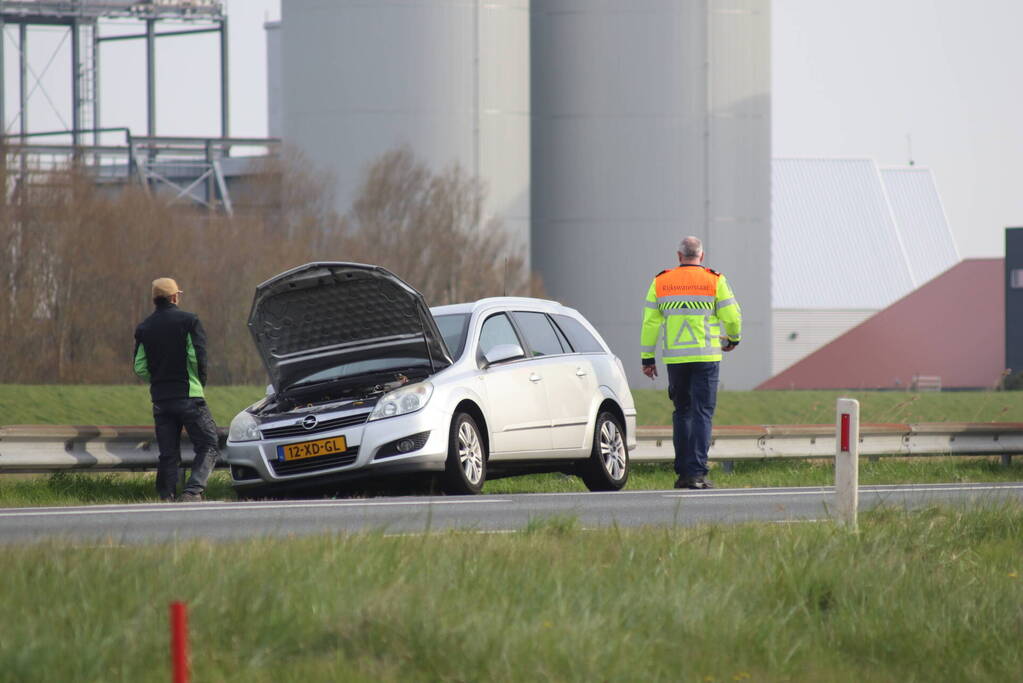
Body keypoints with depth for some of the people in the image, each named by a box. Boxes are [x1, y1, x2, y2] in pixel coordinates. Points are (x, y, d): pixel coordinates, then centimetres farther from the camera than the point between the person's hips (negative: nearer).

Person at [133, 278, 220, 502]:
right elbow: (198, 358, -11)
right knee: (207, 446, -1)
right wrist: (199, 383, 6)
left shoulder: (144, 328, 9)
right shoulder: (188, 321, -4)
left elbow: (140, 367, 5)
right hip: (188, 397, -5)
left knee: (167, 454, 10)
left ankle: (166, 498, 3)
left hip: (160, 399, 5)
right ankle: (193, 490, -19)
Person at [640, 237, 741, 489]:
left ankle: (683, 472, 12)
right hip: (706, 356, -3)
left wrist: (647, 358, 10)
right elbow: (732, 316, -2)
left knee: (682, 412, 15)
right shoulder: (714, 281, -2)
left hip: (675, 359, 3)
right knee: (702, 413, -2)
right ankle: (696, 473, -12)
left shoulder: (661, 282, 6)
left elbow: (650, 323, 5)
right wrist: (733, 338, 19)